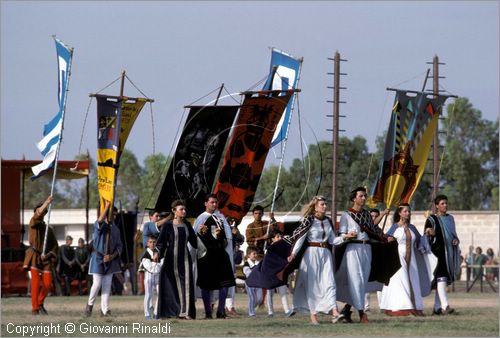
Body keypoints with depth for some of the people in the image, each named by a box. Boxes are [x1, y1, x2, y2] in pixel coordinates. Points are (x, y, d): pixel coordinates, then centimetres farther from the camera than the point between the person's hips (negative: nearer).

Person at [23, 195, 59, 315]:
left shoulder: (49, 229, 14)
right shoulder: (33, 223, 4)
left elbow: (55, 246, 11)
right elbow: (37, 216, -19)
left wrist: (48, 255, -7)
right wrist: (46, 203, -26)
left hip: (46, 259, 4)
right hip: (34, 256, -4)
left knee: (47, 284, -3)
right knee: (36, 283, -12)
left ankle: (40, 304, 21)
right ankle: (35, 309, -8)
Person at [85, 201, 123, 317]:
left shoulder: (115, 229, 10)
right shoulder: (98, 225, -5)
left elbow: (119, 246, 9)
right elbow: (100, 220, -31)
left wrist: (112, 256, -8)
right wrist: (107, 206, -27)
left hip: (110, 260, 4)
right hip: (98, 259, -4)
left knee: (107, 286, 3)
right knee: (97, 284, -8)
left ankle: (105, 310, 6)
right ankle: (90, 304, 15)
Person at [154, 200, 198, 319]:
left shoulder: (187, 225, 12)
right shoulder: (167, 225, -2)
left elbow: (194, 241, 17)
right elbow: (161, 241, -10)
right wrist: (157, 252, -25)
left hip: (185, 258, 4)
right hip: (172, 259, -3)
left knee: (186, 284, -6)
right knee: (171, 285, -2)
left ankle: (185, 312, -9)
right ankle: (170, 311, 5)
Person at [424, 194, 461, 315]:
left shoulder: (450, 218, 15)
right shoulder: (432, 220, -2)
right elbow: (425, 237, -5)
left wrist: (456, 240, 3)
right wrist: (431, 234, -27)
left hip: (450, 252, 7)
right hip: (438, 251, -7)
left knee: (443, 280, 9)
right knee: (441, 278, -19)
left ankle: (437, 307, 15)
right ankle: (445, 306, -30)